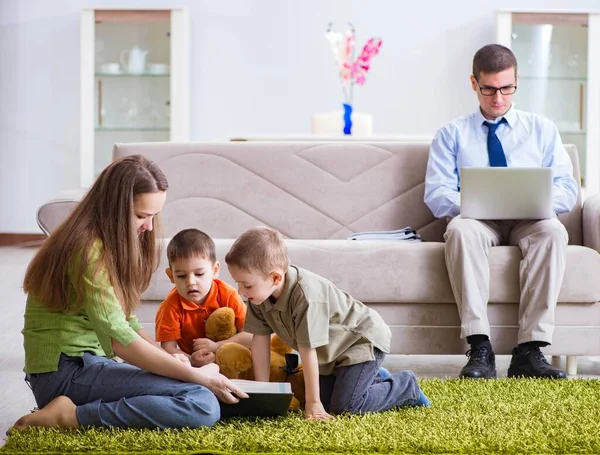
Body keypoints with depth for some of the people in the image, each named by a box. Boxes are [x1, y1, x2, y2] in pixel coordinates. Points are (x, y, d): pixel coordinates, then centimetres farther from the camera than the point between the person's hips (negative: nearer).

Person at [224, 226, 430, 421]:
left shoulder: (305, 295, -39)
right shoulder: (261, 292, -16)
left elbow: (308, 350, -34)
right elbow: (259, 339, -11)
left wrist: (313, 403, -28)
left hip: (363, 340, -8)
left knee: (344, 406, -17)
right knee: (324, 398, 4)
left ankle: (406, 386, 5)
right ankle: (374, 378, 26)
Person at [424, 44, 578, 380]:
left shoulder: (542, 129, 19)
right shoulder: (452, 134, 17)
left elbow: (567, 189, 9)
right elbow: (436, 194, 5)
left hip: (529, 222, 1)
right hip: (477, 221, -1)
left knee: (553, 231, -37)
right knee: (461, 229, -38)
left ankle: (530, 350, -40)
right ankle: (480, 349, -44)